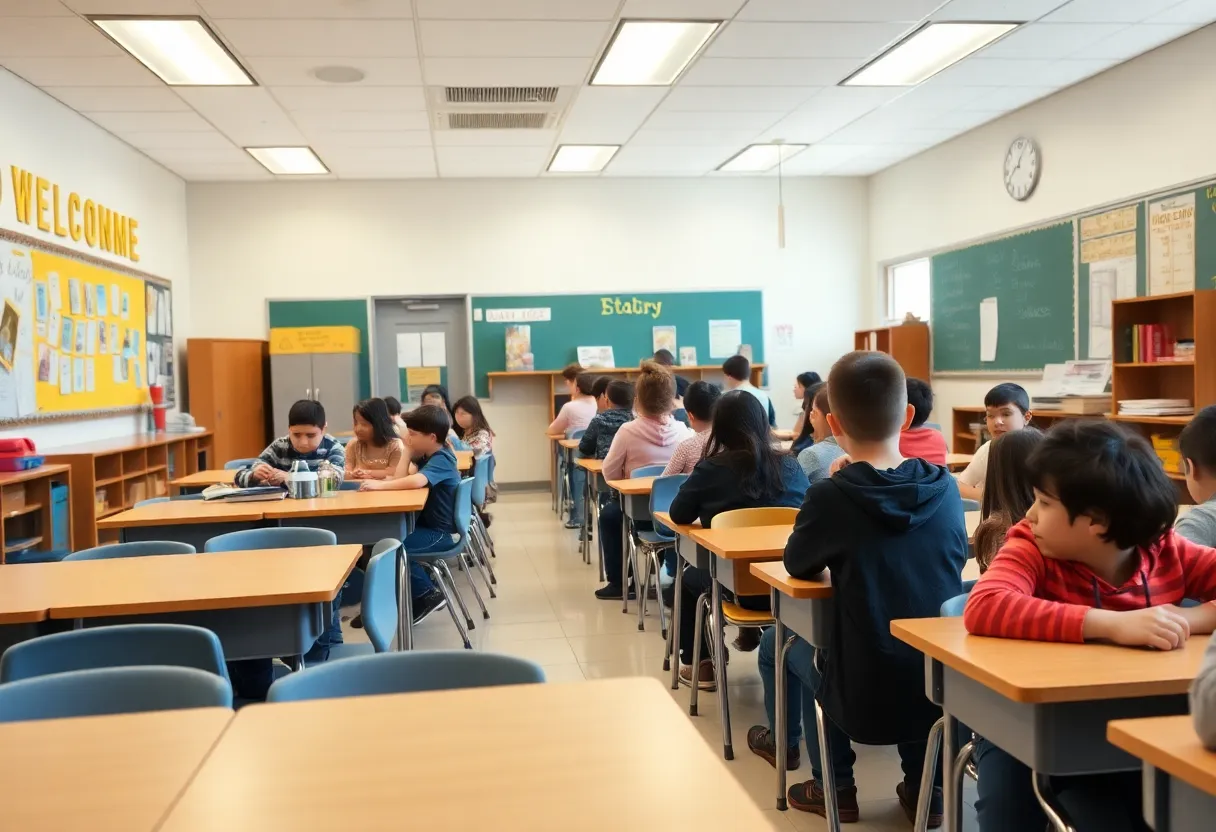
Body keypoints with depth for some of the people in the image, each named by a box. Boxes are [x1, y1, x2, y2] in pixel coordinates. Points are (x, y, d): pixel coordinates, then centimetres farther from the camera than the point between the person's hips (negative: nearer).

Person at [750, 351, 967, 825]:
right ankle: (925, 788, 32)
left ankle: (836, 787, 32)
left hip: (864, 699, -4)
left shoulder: (831, 496, -17)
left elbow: (799, 566, 1)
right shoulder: (945, 489, -6)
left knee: (779, 645, 24)